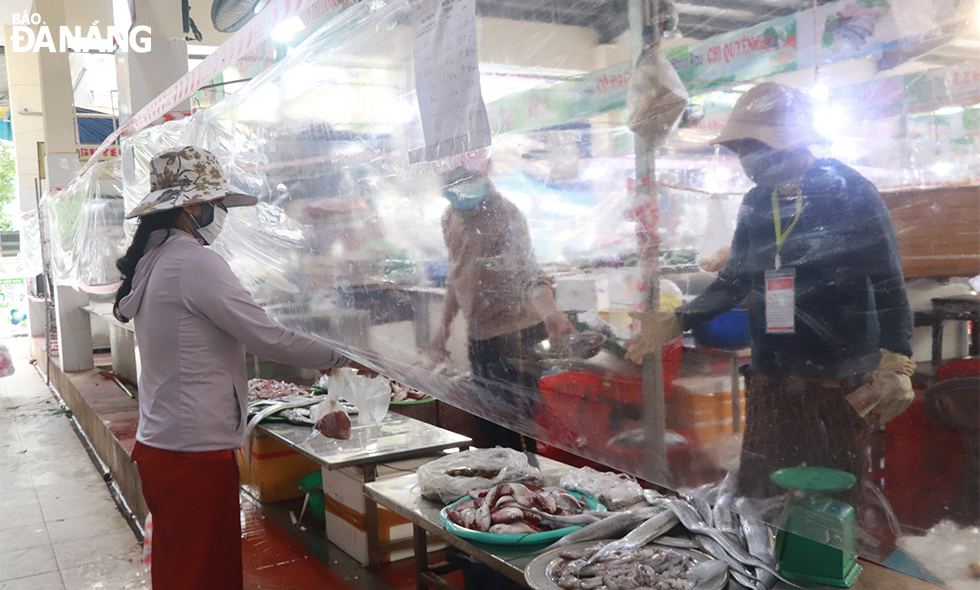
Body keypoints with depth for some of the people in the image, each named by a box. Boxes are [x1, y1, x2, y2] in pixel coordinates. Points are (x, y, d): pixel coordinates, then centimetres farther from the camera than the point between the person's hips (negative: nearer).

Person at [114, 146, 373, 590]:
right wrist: (342, 357, -8)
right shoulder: (194, 261, -17)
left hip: (156, 446, 9)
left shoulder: (152, 260, 11)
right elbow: (266, 337, -20)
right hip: (195, 453, -9)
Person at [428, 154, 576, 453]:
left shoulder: (504, 214, -20)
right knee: (488, 428, 18)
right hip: (478, 335, 8)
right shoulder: (450, 218, 5)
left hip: (514, 335, -8)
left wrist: (548, 308, -53)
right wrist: (444, 323, 13)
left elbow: (525, 268, -34)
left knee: (521, 428, -1)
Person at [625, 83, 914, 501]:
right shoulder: (755, 204, 11)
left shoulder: (850, 191, -5)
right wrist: (675, 324, 8)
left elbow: (888, 283, -8)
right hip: (770, 379, 5)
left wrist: (895, 364, -20)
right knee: (756, 496, 10)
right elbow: (734, 282, 18)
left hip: (842, 381, -5)